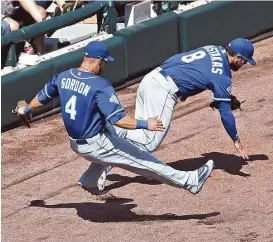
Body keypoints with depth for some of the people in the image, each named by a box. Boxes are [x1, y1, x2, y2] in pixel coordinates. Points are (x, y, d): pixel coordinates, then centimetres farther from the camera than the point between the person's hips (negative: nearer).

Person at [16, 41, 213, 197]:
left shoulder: (63, 77, -4)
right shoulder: (100, 86, -24)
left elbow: (41, 98, 13)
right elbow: (119, 119, -28)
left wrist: (27, 110, 32)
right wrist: (145, 124, -19)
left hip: (75, 144, 7)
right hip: (96, 146, -7)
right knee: (143, 161, -1)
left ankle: (89, 181, 42)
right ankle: (189, 181, 4)